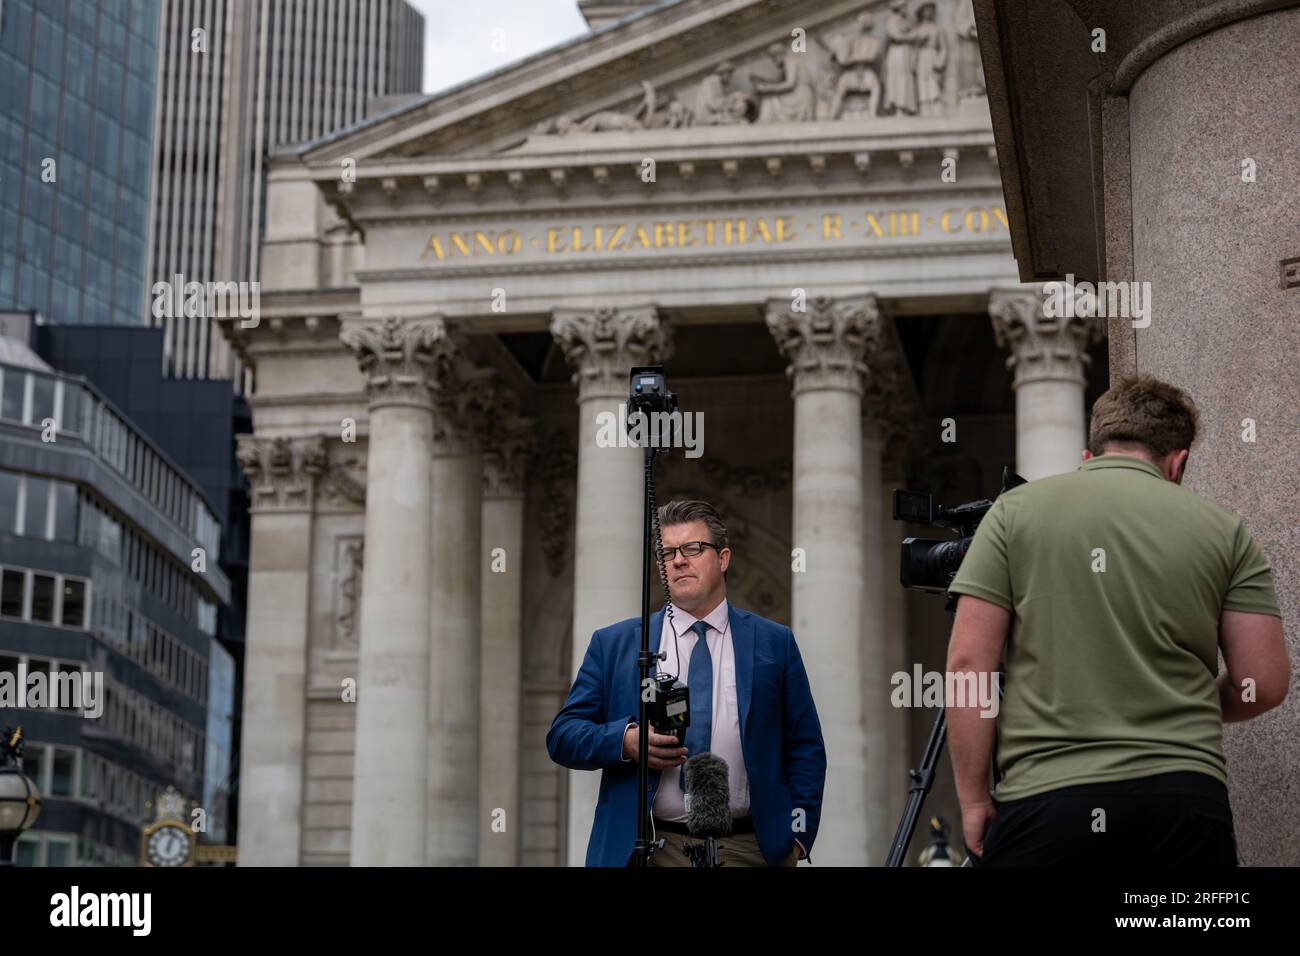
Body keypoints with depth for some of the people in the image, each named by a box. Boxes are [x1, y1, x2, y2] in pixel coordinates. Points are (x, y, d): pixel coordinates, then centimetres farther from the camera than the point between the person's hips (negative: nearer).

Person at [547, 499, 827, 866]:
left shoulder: (774, 643, 8)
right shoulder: (613, 644, 9)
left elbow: (806, 749, 7)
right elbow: (562, 736, 5)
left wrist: (797, 836, -4)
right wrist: (625, 741, -13)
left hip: (748, 849, 0)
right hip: (648, 850, 0)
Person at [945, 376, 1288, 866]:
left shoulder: (1017, 510, 7)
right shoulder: (1224, 531, 10)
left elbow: (967, 663, 0)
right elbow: (1264, 684, 6)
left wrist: (973, 798, 5)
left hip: (1045, 800, -1)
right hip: (1184, 797, 1)